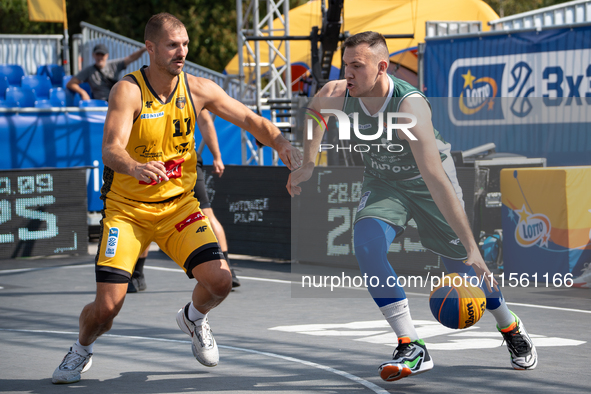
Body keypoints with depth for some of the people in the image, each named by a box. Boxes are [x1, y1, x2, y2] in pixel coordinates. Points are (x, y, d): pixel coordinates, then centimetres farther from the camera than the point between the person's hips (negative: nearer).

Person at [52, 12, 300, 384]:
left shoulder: (198, 89, -5)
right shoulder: (128, 90, -18)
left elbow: (252, 120, 2)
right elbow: (111, 150, -32)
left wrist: (283, 145, -17)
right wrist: (135, 167, -55)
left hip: (179, 205, 3)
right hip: (127, 209, -3)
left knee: (220, 281, -15)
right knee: (106, 307, -13)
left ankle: (193, 318, 21)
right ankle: (83, 348, 23)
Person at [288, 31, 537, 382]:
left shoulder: (410, 106, -38)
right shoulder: (335, 95, -22)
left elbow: (435, 179, -43)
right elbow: (315, 108, 8)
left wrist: (472, 247, -45)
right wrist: (308, 165, 8)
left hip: (426, 181, -4)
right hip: (383, 182, 4)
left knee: (462, 264, 4)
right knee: (366, 244, -24)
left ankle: (513, 330, 35)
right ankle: (412, 347, -19)